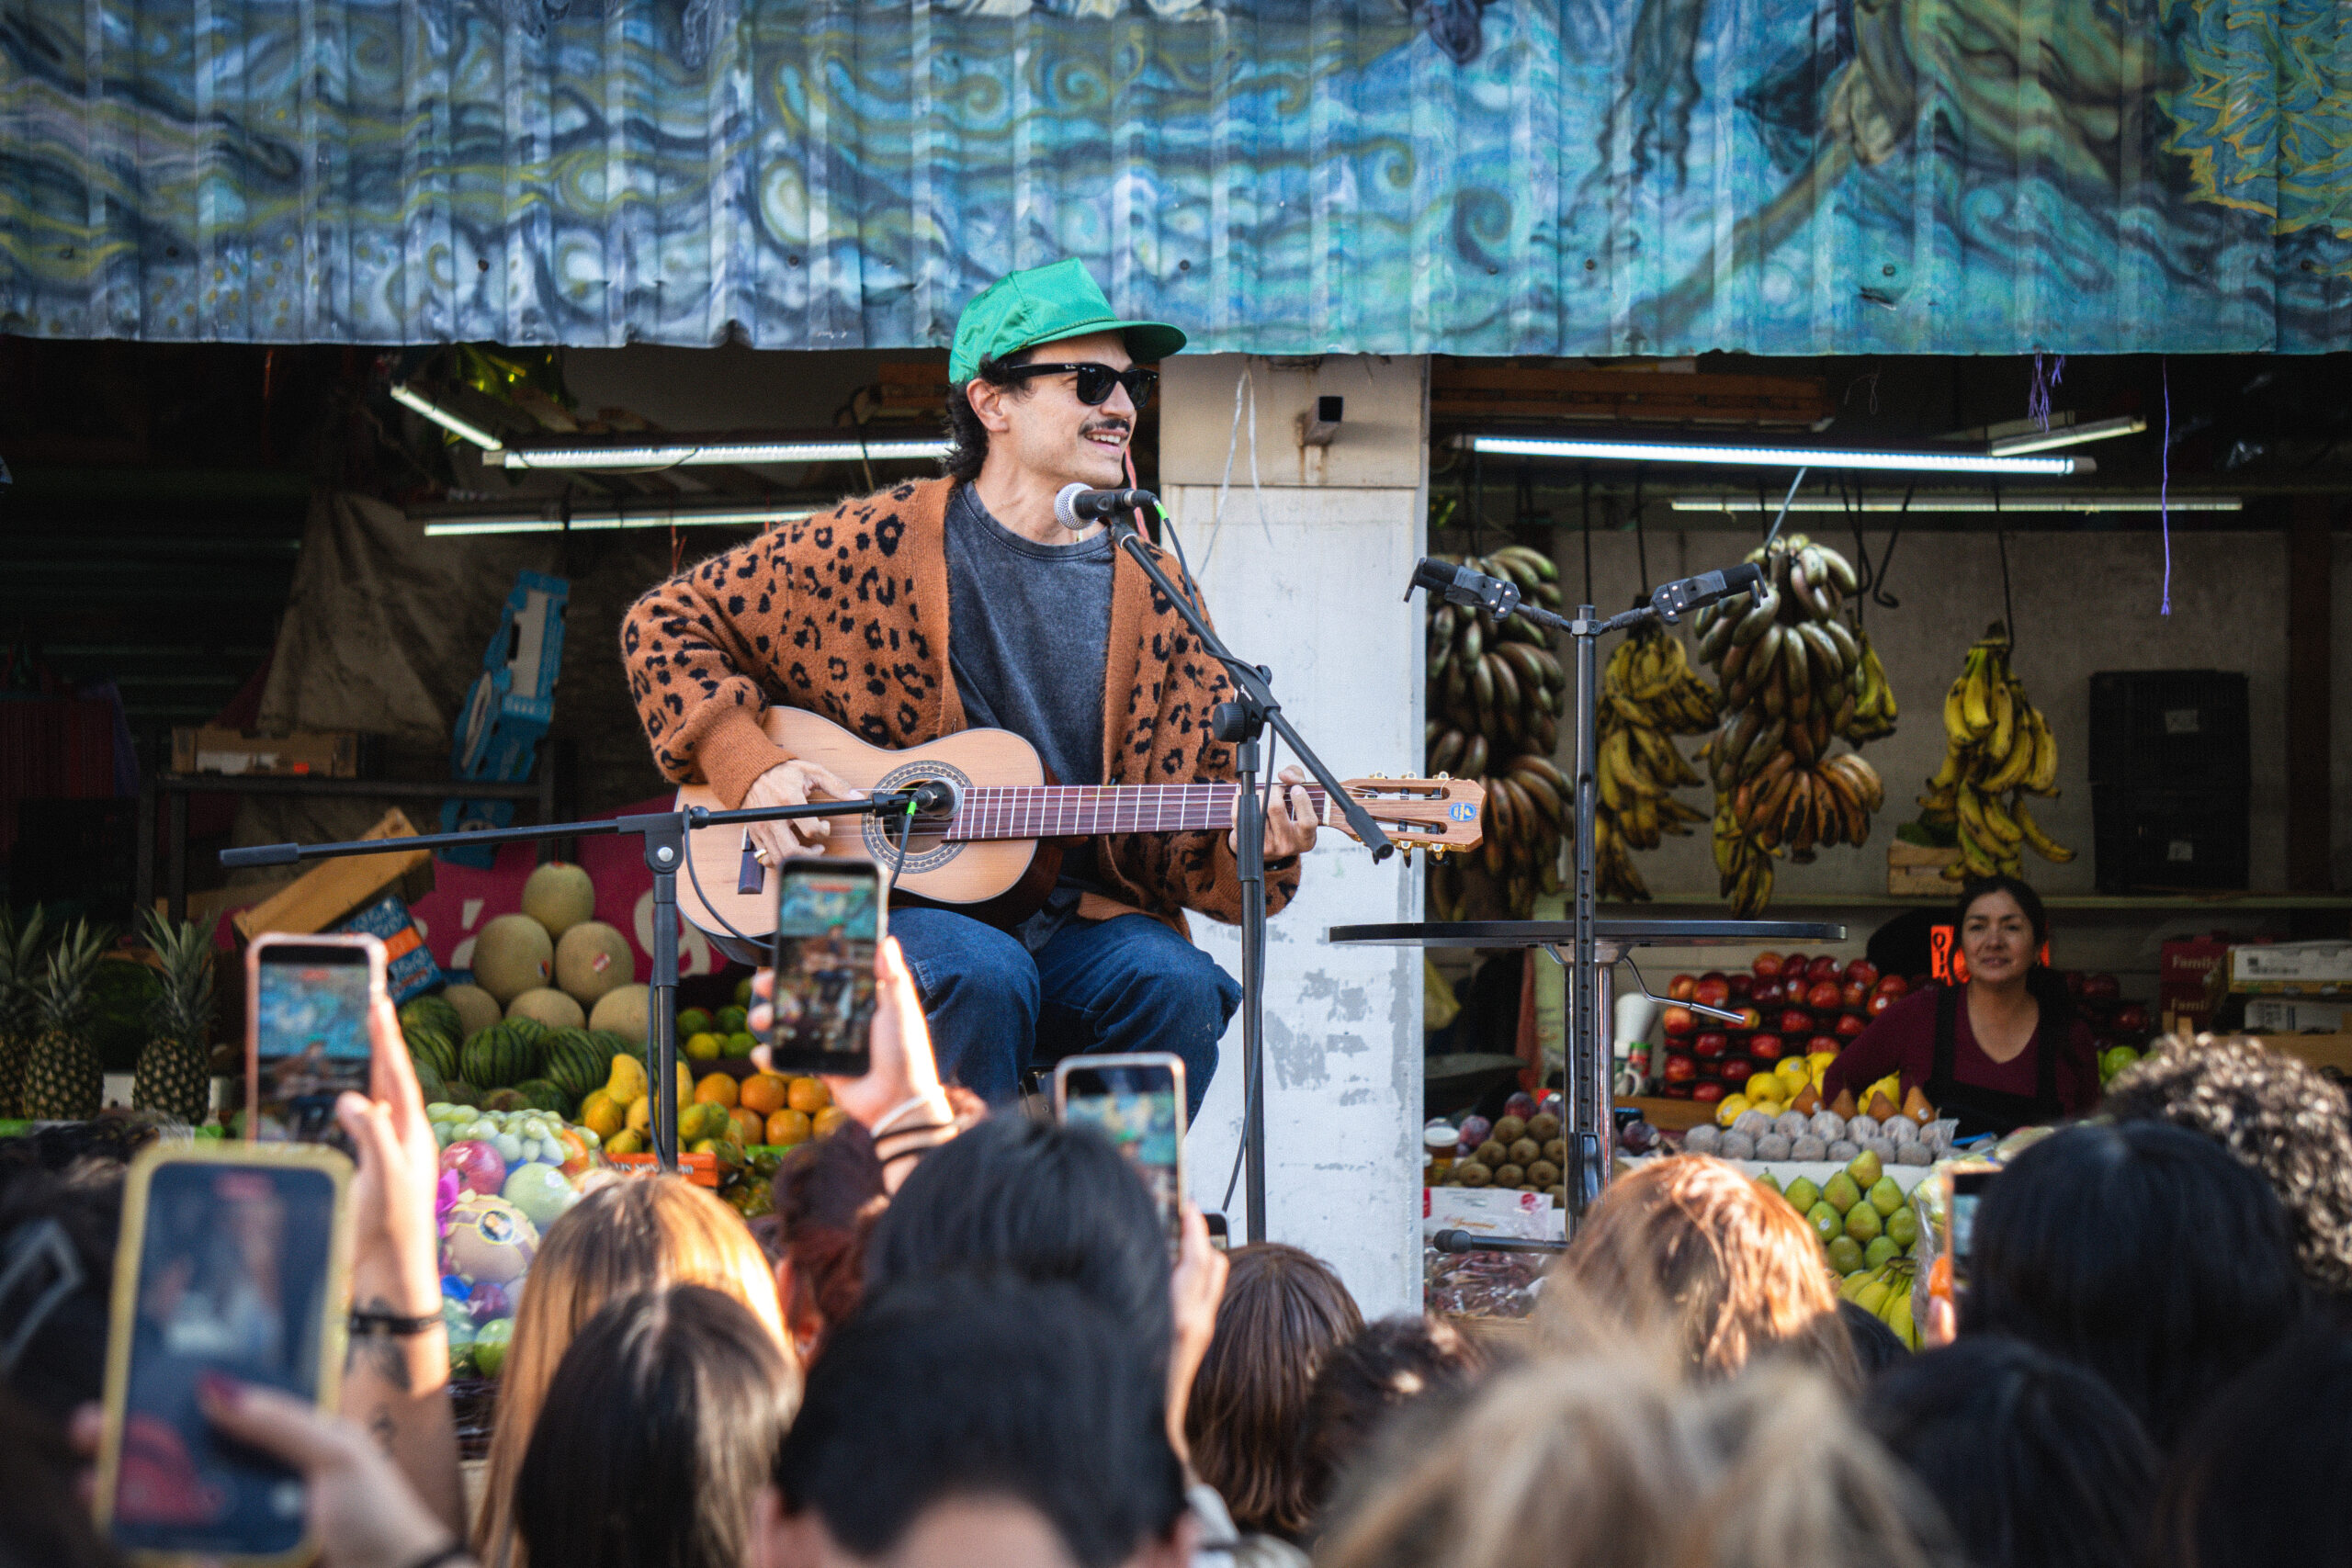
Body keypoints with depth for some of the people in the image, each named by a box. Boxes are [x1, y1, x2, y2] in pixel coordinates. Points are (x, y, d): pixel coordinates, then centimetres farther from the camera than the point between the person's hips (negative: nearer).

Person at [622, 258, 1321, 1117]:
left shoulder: (1155, 596, 10)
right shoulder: (883, 544, 2)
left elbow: (1194, 838, 10)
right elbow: (665, 623, 8)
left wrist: (1257, 847, -14)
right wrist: (750, 771, -5)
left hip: (1080, 915, 3)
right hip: (882, 907, -3)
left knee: (1177, 985, -29)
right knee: (984, 974, -36)